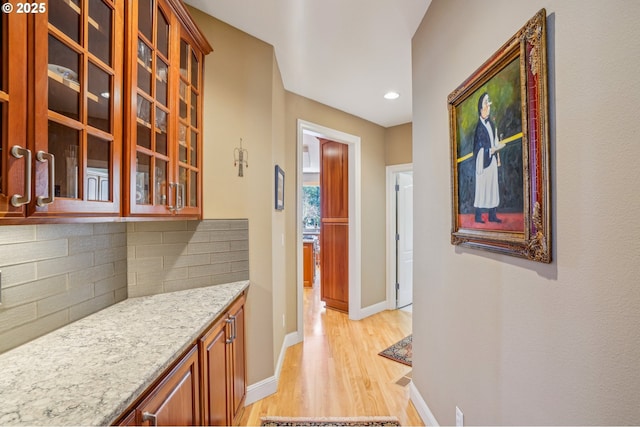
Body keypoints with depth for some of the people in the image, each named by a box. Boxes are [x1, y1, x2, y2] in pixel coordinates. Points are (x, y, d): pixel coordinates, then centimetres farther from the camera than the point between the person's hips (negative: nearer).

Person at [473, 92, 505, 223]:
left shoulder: (491, 124, 12)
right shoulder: (479, 127, -10)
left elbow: (495, 142, 16)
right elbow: (482, 149, -13)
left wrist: (498, 158, 14)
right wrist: (497, 148, -13)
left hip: (492, 160, 8)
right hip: (483, 161, -8)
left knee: (493, 187, 9)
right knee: (481, 187, -5)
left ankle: (492, 215, 17)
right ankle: (478, 216, 5)